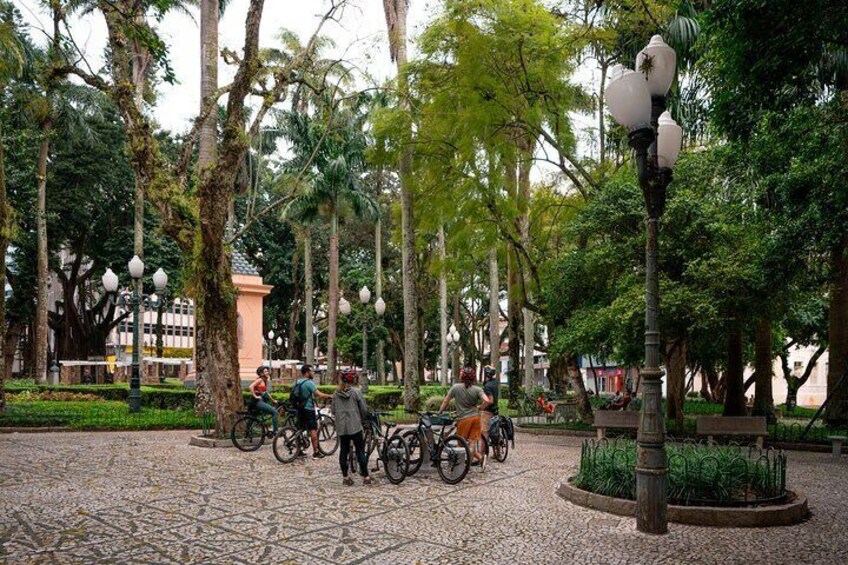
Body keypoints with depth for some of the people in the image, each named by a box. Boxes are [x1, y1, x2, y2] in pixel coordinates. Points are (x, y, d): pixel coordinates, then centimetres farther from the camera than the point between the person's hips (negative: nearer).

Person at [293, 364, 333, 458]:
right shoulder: (309, 383, -16)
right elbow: (319, 394, -23)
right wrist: (330, 396, -9)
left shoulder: (297, 382, 9)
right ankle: (316, 452, -2)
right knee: (313, 430, -3)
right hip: (308, 409, -8)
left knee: (300, 430, 13)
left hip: (300, 409, 8)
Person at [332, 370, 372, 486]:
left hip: (341, 427, 4)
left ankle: (345, 477, 14)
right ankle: (365, 477, 6)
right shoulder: (355, 391, -8)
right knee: (360, 451, 3)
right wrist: (363, 419, 13)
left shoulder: (336, 393, 3)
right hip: (355, 426, -4)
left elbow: (333, 410, 6)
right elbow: (364, 409, -5)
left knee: (343, 451, 10)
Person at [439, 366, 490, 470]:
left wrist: (439, 413, 14)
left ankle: (479, 457, -1)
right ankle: (470, 462, 1)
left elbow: (445, 401, 0)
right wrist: (479, 407, 4)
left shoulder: (456, 387, -5)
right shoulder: (477, 389, -2)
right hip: (475, 417, 3)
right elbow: (486, 401, -15)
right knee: (472, 442, 5)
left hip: (463, 419, -3)